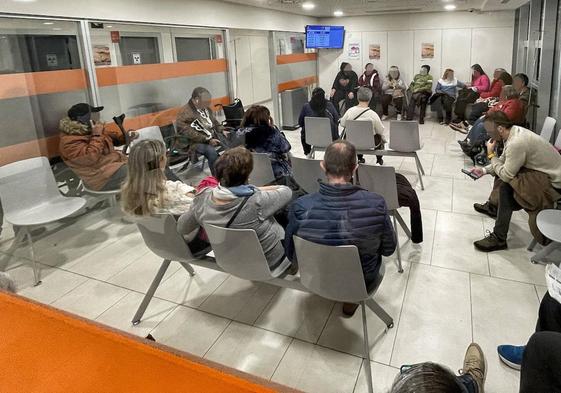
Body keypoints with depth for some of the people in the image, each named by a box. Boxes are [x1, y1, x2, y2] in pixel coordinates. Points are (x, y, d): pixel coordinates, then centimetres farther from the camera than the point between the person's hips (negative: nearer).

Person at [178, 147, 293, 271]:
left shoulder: (203, 199, -24)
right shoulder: (256, 202, -38)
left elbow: (181, 228, -5)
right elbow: (287, 191, -18)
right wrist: (257, 190, -6)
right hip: (269, 261, -4)